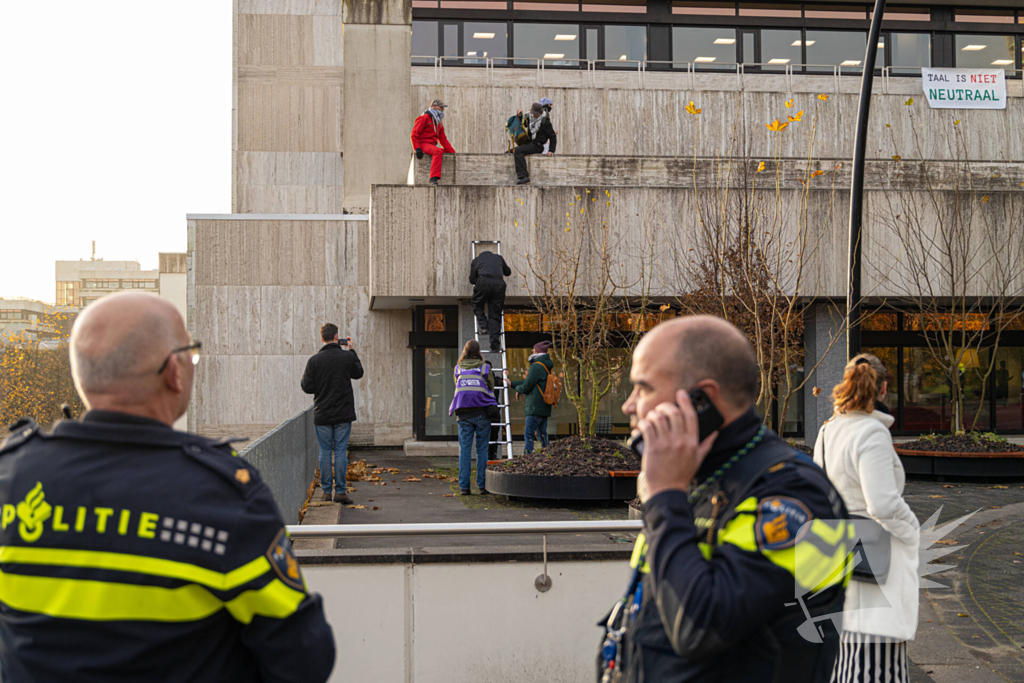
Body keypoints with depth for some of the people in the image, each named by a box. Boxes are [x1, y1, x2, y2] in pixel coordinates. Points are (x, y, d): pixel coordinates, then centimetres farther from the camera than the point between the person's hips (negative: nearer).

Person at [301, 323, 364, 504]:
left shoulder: (314, 360, -6)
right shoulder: (347, 356, -5)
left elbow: (307, 387, -6)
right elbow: (358, 373, 15)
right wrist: (352, 351, 20)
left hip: (322, 414, 0)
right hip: (343, 414, 0)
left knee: (325, 452, 7)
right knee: (341, 452, 3)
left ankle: (326, 491, 9)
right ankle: (340, 491, 2)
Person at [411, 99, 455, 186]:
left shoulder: (439, 123, 24)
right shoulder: (424, 118, -2)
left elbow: (443, 139, 21)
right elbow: (414, 134, -8)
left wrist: (452, 152, 8)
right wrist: (417, 148, -20)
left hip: (432, 146, 9)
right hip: (423, 144, -9)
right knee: (438, 151, -36)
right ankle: (433, 179, -48)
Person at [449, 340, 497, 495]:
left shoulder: (458, 369, 6)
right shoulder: (485, 368, 0)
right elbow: (491, 387, 10)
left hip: (463, 413, 2)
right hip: (482, 412, -1)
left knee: (465, 449, 3)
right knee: (482, 449, 4)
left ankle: (464, 486, -1)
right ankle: (483, 485, 2)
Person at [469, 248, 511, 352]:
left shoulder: (476, 260, 26)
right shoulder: (498, 257, 31)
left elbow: (472, 280, 21)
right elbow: (508, 272, 43)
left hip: (484, 282, -2)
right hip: (499, 284, 2)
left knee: (477, 305, 23)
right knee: (495, 315, 6)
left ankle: (483, 326, 1)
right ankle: (495, 346, 2)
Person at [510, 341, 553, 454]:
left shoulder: (536, 366, -13)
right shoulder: (547, 367, 17)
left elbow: (526, 386, -13)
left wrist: (517, 389, 10)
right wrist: (512, 384, 27)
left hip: (535, 407, -9)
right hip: (545, 408, 9)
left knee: (529, 434, -8)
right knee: (542, 434, 11)